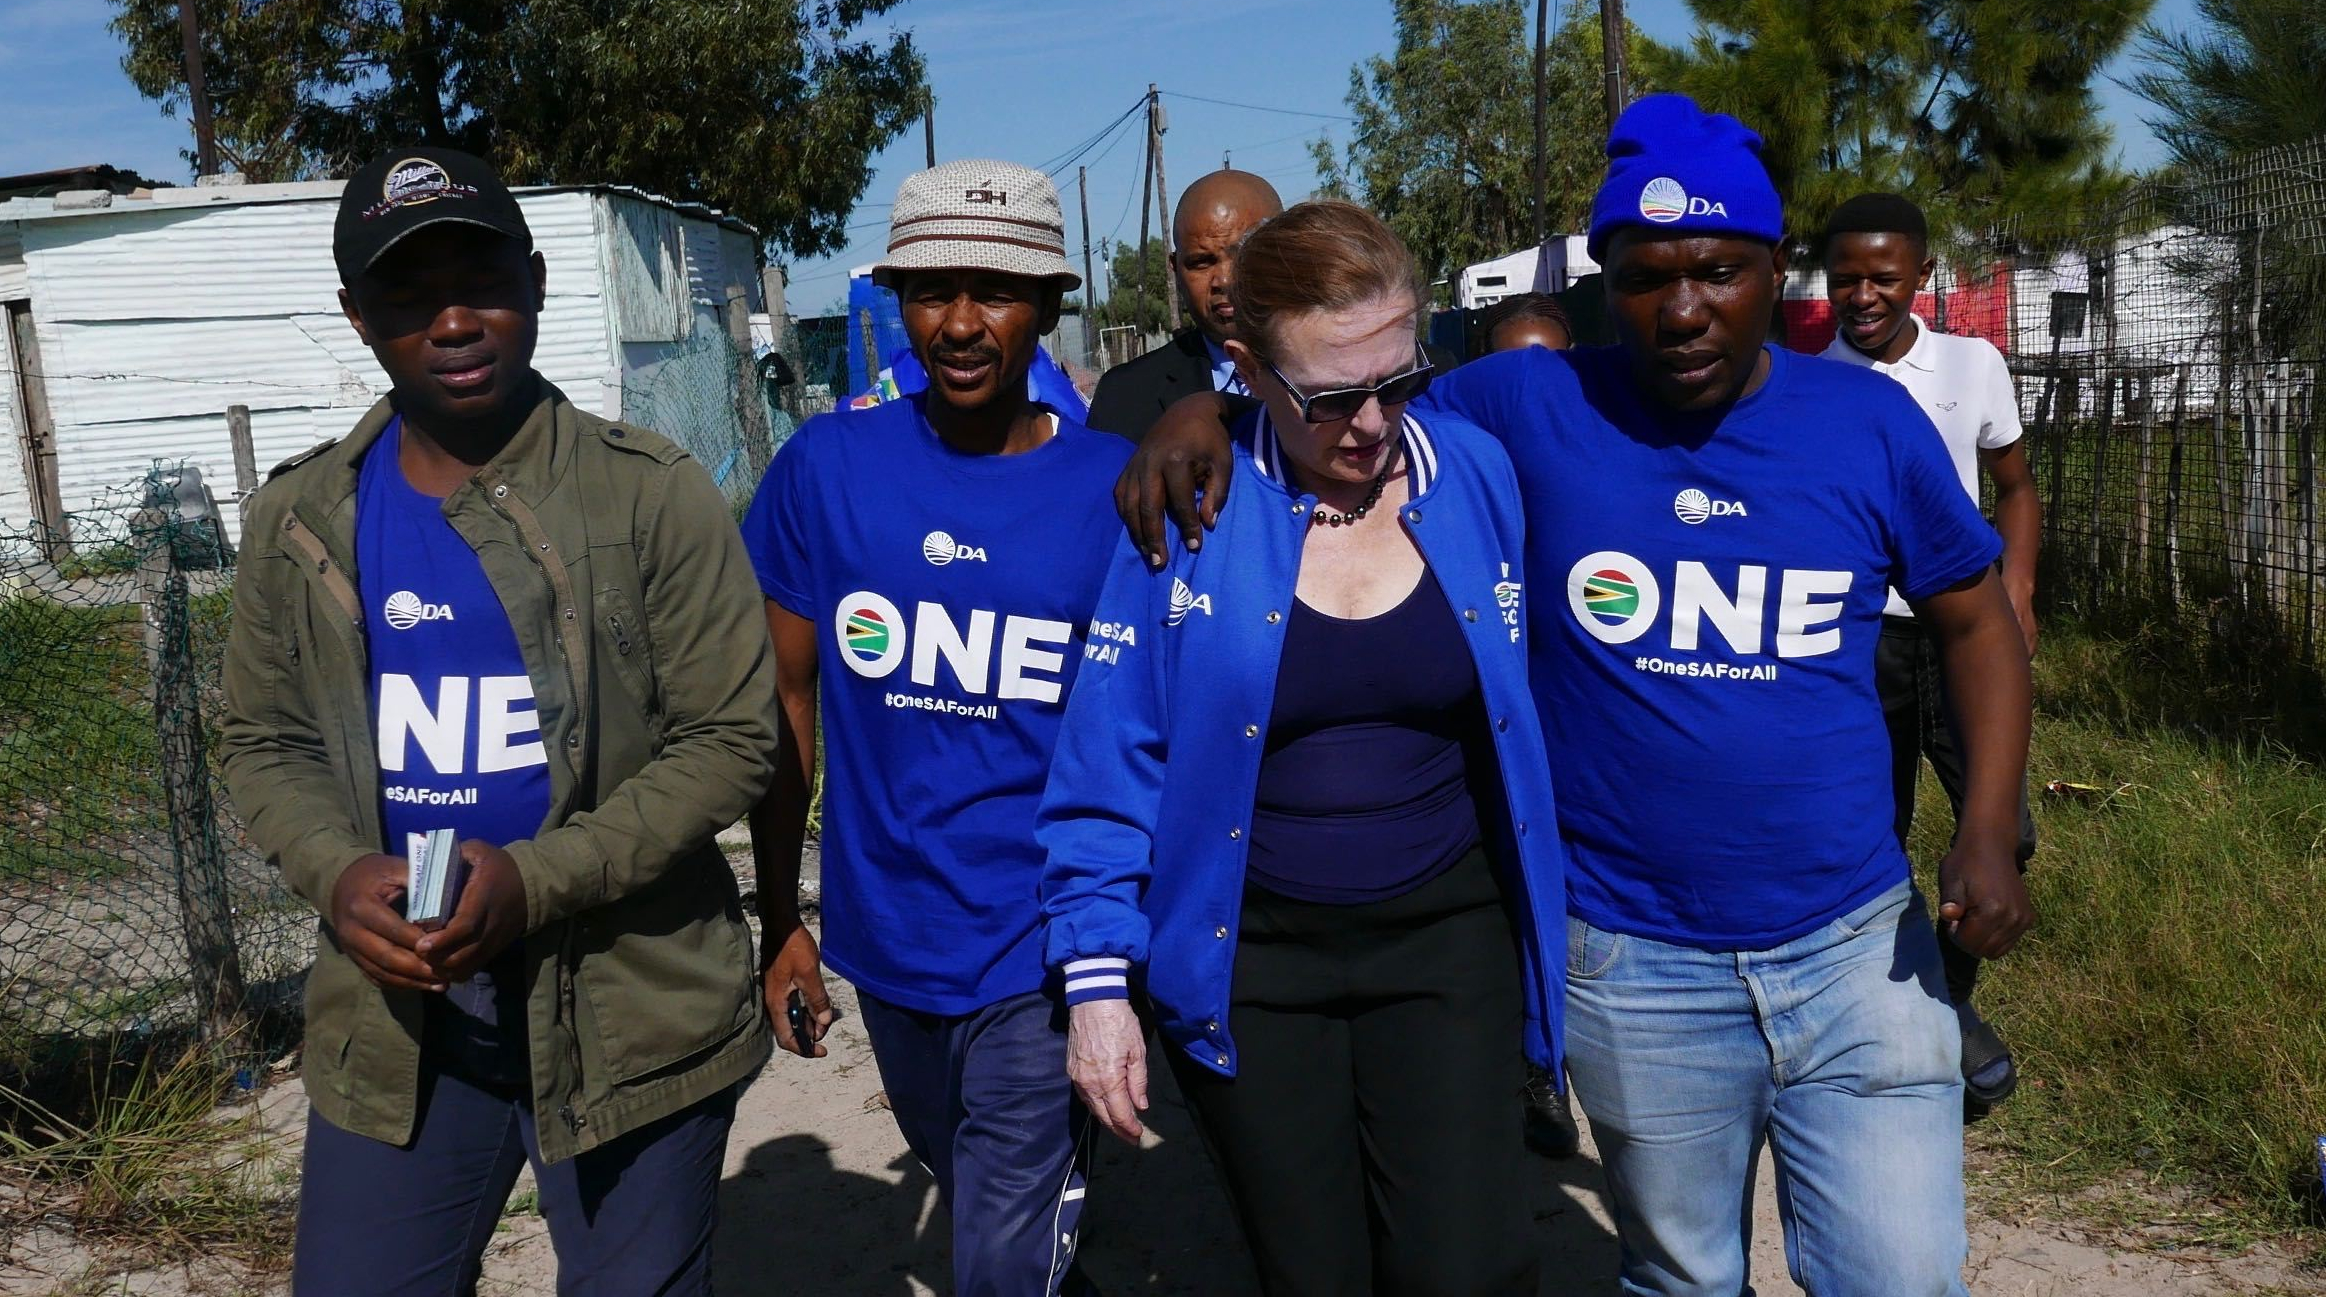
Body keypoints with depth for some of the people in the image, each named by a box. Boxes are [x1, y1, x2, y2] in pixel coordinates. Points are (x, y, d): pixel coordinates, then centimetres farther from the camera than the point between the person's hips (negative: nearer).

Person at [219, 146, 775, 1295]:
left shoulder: (652, 496, -9)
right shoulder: (300, 520, 3)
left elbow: (730, 738, -10)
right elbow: (265, 743, 10)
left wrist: (536, 881, -20)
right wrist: (337, 873, -11)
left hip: (633, 1008, -2)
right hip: (393, 1014, 3)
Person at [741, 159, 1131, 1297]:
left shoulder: (1120, 488, -9)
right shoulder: (825, 468, -4)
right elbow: (787, 706, 3)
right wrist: (779, 918, 4)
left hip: (1041, 958, -3)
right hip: (886, 946, 4)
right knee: (971, 1205, 25)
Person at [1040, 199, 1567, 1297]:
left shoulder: (1478, 477, -4)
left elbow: (1516, 710, 8)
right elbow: (1110, 756, -7)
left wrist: (1537, 916, 10)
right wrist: (1098, 977, -7)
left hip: (1446, 936, 2)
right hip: (1248, 960, -1)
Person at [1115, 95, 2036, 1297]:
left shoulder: (1870, 420, -2)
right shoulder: (1529, 408, -6)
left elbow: (1975, 621, 7)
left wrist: (1987, 831, -5)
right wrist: (1206, 411, -15)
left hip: (1859, 948, 1)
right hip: (1635, 969, 0)